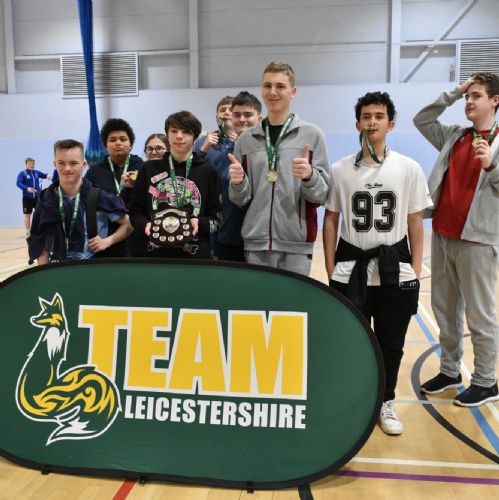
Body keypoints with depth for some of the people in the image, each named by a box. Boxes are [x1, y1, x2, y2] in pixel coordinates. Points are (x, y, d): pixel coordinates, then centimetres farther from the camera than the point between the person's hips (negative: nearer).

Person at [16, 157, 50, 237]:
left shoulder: (37, 172, 7)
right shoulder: (22, 173, -5)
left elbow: (43, 175, 24)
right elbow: (18, 183, -16)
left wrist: (47, 176, -1)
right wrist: (27, 188, -33)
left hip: (37, 197, 3)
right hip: (27, 198, -3)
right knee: (27, 215, 6)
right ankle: (28, 233, 16)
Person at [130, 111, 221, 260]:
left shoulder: (208, 171, 4)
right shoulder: (149, 169, 7)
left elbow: (216, 218, 5)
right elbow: (136, 211, 10)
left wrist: (199, 224, -14)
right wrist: (146, 225, -10)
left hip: (195, 255, -1)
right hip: (156, 253, 1)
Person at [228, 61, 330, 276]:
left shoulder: (312, 135, 0)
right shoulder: (246, 139, 9)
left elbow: (322, 195, -2)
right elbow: (240, 199, 11)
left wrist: (309, 176, -21)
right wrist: (238, 183, -10)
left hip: (296, 243, -2)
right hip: (256, 243, 3)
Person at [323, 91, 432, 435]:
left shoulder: (409, 169, 0)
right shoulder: (340, 169, 0)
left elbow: (415, 223, 3)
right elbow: (331, 220, 4)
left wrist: (416, 271, -1)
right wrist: (330, 269, 1)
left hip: (395, 269, 1)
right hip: (351, 269, 0)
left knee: (391, 342, 11)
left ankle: (386, 402, 31)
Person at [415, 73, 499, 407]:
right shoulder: (454, 136, 12)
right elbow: (422, 120, 17)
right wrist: (453, 93, 10)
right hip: (442, 234, 6)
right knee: (444, 307, 12)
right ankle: (450, 371, 27)